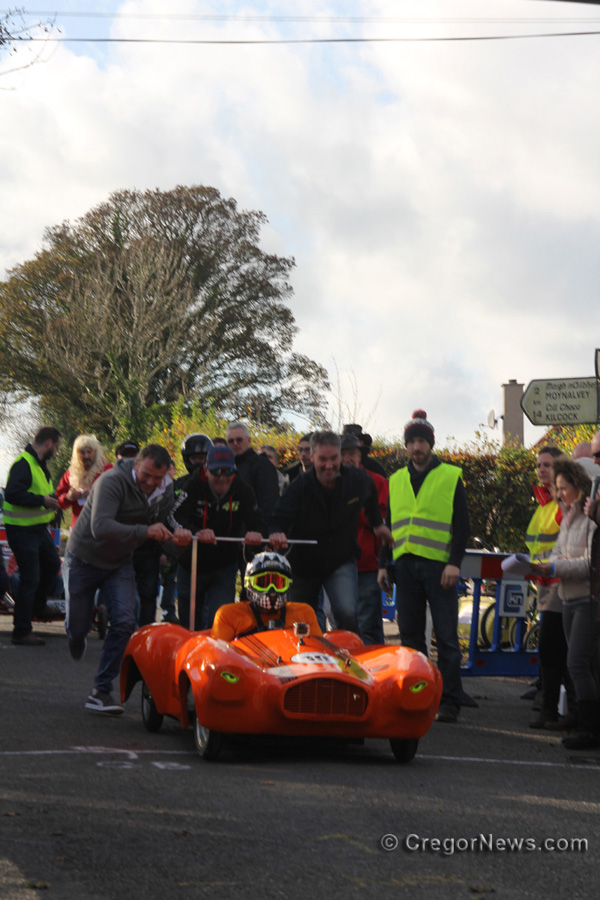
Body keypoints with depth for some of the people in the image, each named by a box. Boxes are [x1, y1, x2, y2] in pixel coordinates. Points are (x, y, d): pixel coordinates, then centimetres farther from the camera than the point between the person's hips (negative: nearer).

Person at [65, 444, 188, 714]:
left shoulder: (166, 490, -8)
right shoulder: (113, 481, -30)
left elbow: (165, 523, 3)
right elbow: (100, 527, -41)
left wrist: (177, 536, -22)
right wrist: (144, 531, -50)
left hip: (120, 562, 4)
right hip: (85, 557, -4)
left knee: (124, 621, -16)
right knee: (78, 627, 3)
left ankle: (101, 692, -8)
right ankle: (76, 635, 44)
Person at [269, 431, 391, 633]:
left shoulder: (358, 480, -11)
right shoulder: (300, 487, -20)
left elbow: (370, 496, 15)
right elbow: (279, 519, -30)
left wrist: (377, 523, 25)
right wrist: (276, 533, -53)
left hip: (342, 562, 0)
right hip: (303, 565, 0)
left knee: (347, 614, -25)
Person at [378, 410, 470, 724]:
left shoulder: (451, 477, 3)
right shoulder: (396, 481, 15)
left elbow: (462, 525, 0)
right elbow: (388, 525, 20)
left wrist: (455, 562, -11)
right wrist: (384, 564, 12)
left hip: (439, 567, -4)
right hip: (405, 566, 4)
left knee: (446, 636, -4)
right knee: (410, 635, 5)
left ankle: (449, 701, 0)